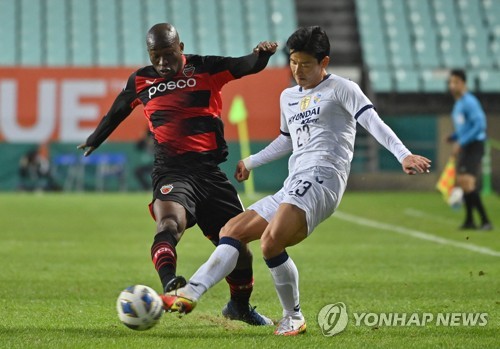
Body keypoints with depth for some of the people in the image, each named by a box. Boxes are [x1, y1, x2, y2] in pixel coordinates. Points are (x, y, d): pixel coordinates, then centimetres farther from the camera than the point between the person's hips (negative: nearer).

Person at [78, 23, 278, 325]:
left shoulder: (205, 69, 4)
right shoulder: (141, 81, 10)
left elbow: (249, 67, -8)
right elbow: (117, 112, 28)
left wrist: (262, 53, -31)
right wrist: (93, 141, 43)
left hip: (210, 170, 1)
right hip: (172, 171, -1)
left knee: (238, 245, 7)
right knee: (169, 224, -33)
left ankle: (240, 306, 34)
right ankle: (169, 286, -58)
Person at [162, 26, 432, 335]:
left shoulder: (341, 89, 2)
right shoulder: (288, 97, 26)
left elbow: (373, 122, -11)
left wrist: (403, 154, -24)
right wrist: (251, 162, 45)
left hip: (321, 179, -9)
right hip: (293, 189, 9)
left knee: (271, 242, -28)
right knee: (232, 231, 1)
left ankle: (293, 318, -12)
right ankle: (191, 293, -10)